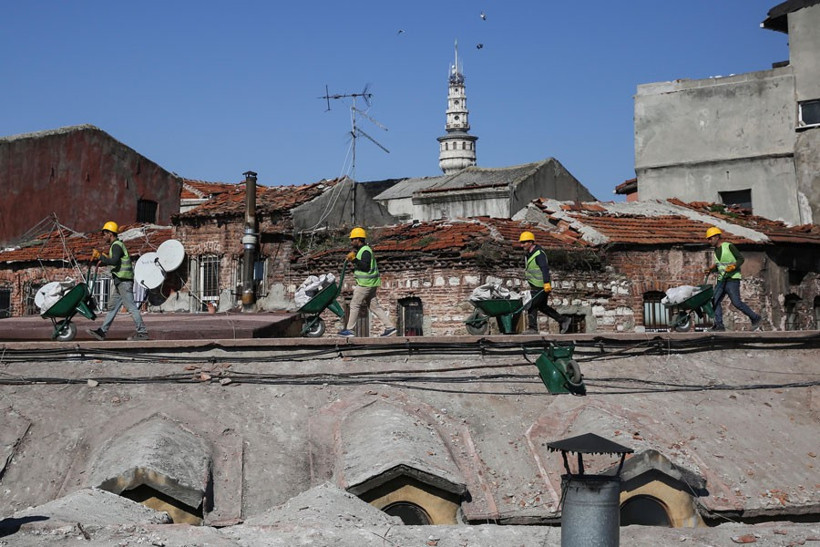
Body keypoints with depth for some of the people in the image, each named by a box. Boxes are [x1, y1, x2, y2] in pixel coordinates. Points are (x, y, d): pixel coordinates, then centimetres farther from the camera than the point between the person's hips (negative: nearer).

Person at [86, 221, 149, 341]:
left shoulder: (117, 245, -12)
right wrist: (103, 261, 20)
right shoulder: (116, 245, 20)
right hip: (120, 282, 11)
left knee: (131, 307, -10)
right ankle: (102, 332, 16)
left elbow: (114, 261, -26)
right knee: (112, 307, 12)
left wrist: (99, 256, -19)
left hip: (124, 282, -11)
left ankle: (142, 332, -9)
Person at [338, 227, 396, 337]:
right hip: (370, 283, 10)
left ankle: (349, 329, 2)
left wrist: (354, 259, -25)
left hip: (366, 284, -10)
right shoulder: (362, 250, 18)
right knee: (374, 306, 10)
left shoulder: (365, 251, -15)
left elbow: (365, 266, -25)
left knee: (354, 304, -3)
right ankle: (390, 327, 7)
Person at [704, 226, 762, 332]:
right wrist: (711, 269, 16)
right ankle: (719, 325, -3)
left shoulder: (729, 246, -7)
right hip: (721, 279, 8)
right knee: (715, 301, -3)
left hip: (732, 279, -8)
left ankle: (755, 318, 2)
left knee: (736, 302, -13)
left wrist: (734, 266, -24)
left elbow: (741, 259, -9)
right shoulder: (716, 250, 16)